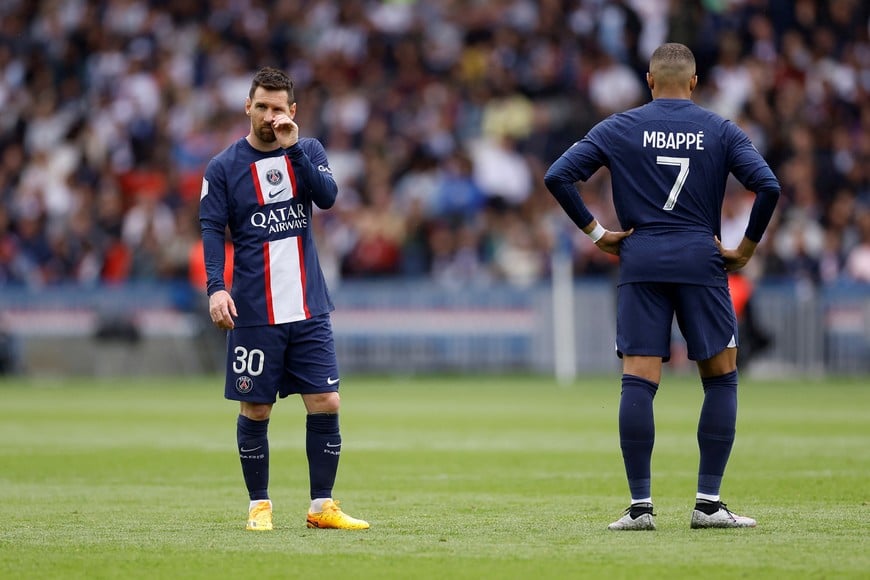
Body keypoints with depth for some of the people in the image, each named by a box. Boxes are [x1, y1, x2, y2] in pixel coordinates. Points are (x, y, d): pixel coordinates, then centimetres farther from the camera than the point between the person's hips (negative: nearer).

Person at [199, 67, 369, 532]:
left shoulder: (308, 151, 8)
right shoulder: (223, 167, 1)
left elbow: (327, 196, -9)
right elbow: (212, 229, -4)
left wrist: (292, 148, -18)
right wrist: (216, 288, -17)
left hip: (309, 310, 2)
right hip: (253, 314, -2)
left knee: (326, 405, -2)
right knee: (255, 411, 2)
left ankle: (322, 506, 7)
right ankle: (259, 505, 15)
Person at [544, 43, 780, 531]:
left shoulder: (618, 129, 6)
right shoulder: (721, 131, 4)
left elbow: (558, 176, -1)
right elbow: (769, 186, -7)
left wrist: (595, 231, 4)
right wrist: (746, 248, 2)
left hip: (640, 265, 1)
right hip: (702, 264, -1)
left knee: (638, 381, -1)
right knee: (721, 378, 9)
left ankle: (641, 504, -6)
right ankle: (709, 503, 4)